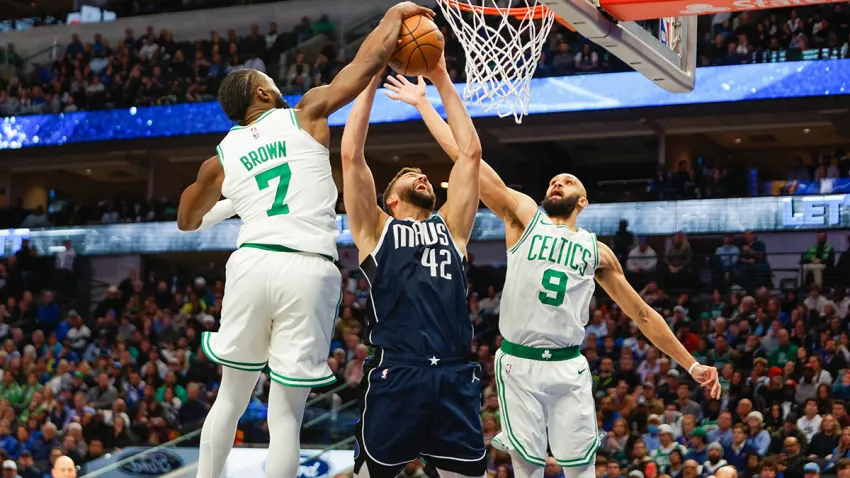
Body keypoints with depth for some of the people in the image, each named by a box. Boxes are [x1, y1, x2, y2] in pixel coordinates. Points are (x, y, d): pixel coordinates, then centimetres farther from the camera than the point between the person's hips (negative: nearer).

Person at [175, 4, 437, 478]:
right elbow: (369, 60, 8)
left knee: (231, 396, 19)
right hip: (308, 271, -2)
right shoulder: (307, 115, 8)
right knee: (285, 412, 1)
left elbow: (187, 222, 32)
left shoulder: (222, 157, 17)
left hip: (253, 263, 2)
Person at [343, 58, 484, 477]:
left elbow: (470, 152, 19)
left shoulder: (450, 227, 22)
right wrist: (372, 77, 8)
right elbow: (351, 155, 6)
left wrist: (442, 81, 18)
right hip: (395, 375, -3)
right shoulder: (376, 230, 14)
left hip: (455, 377, 3)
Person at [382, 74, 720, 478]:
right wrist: (422, 103, -2)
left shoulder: (597, 252, 12)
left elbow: (642, 314, 17)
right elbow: (465, 157, 1)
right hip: (518, 363, -1)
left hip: (568, 366, 2)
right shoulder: (524, 217, 6)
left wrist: (691, 365, 13)